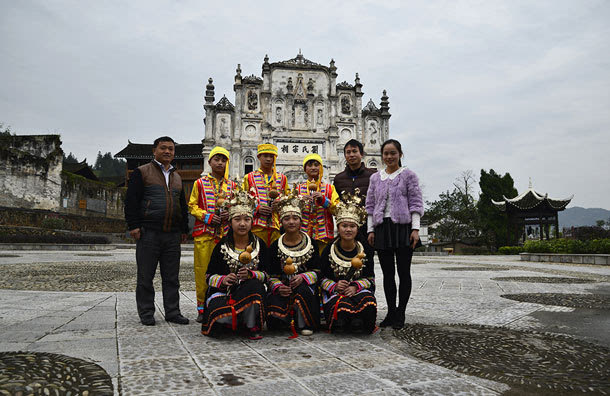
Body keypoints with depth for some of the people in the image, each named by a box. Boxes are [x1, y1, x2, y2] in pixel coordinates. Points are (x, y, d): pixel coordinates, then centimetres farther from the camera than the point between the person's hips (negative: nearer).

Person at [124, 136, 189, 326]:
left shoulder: (177, 177, 19)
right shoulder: (141, 172, 3)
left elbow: (183, 205, 23)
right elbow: (131, 201, -3)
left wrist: (184, 229, 16)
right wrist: (133, 226, -11)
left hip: (173, 235, 5)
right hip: (148, 233, -5)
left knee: (171, 277, 8)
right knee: (146, 276, 2)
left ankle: (172, 312, 15)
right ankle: (146, 314, 13)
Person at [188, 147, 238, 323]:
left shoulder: (232, 186, 13)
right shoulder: (200, 183, 8)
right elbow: (192, 206, 6)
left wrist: (230, 214, -4)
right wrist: (206, 216, -10)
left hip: (225, 233, 2)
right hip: (204, 233, -1)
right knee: (203, 270, -2)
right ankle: (202, 308, 8)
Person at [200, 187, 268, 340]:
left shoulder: (259, 244, 5)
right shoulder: (222, 245, 2)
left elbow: (266, 274, 3)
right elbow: (209, 275, 3)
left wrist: (251, 274, -18)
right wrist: (222, 279, -20)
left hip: (250, 292, 1)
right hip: (223, 291, 0)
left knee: (255, 285, -35)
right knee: (221, 313, -32)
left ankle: (252, 327, -14)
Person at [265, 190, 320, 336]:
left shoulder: (311, 243, 4)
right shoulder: (275, 246, 6)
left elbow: (317, 271, 2)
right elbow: (272, 275, 5)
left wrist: (303, 277, -18)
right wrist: (278, 287, -16)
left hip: (305, 285, 0)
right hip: (282, 288, 0)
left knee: (302, 290, -37)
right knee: (274, 320, -25)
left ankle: (306, 324, -9)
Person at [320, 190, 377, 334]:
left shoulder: (366, 250, 6)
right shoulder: (329, 251, 3)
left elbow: (369, 278, 6)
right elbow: (322, 278, 5)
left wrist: (355, 286, -14)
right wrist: (335, 286, -16)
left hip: (359, 290, 2)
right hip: (334, 293, -1)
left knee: (369, 303, -34)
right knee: (342, 305, -37)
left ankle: (358, 326, -5)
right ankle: (339, 325, -4)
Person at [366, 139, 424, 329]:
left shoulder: (408, 175, 3)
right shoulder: (375, 178, 14)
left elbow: (416, 203, -1)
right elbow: (370, 205, 14)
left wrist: (415, 228, -9)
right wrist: (370, 229, 7)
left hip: (403, 227, -3)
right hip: (382, 228, 4)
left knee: (403, 272, 0)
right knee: (387, 273, 6)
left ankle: (400, 314, 9)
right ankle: (391, 312, 15)